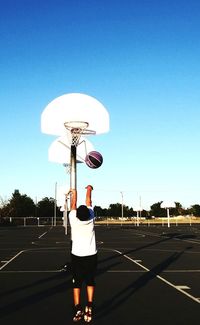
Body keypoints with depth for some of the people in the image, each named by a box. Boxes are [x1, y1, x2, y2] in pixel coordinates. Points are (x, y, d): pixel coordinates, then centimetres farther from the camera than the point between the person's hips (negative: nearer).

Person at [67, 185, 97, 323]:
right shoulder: (91, 218, -10)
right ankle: (89, 307, -1)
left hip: (77, 256, -1)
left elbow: (73, 204, 6)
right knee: (90, 282, 14)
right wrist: (89, 190, 22)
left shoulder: (73, 219, -12)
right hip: (91, 255, 1)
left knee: (77, 284, 8)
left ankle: (78, 309, -1)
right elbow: (88, 202, 6)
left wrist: (74, 193, 24)